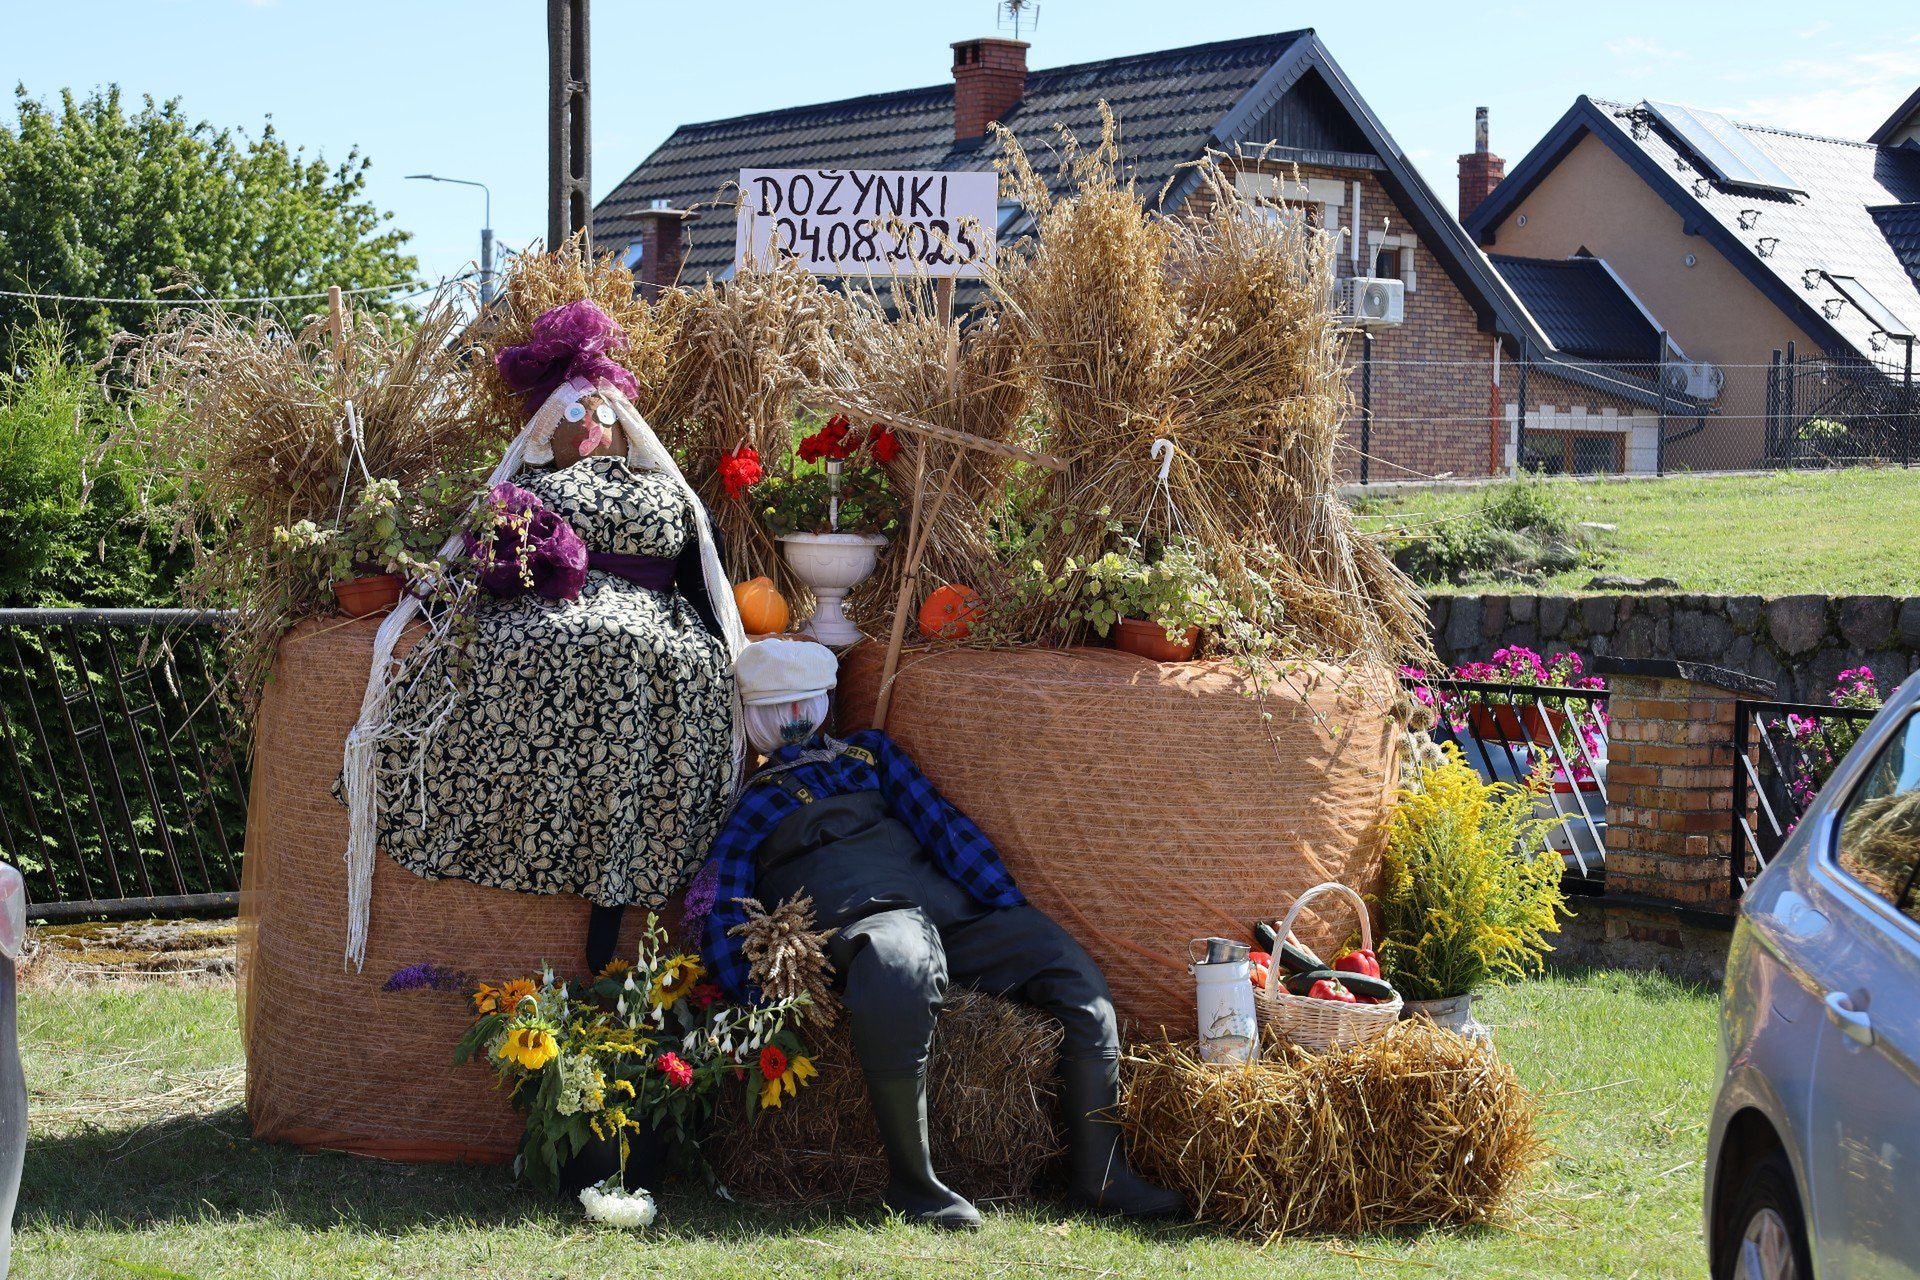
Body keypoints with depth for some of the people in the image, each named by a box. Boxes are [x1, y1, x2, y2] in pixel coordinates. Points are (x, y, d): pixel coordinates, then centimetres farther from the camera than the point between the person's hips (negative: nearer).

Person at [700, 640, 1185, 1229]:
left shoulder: (867, 751, 32)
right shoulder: (743, 808, 21)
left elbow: (942, 824, 21)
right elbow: (720, 923, 10)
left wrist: (1014, 910, 6)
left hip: (954, 910, 5)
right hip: (867, 917, -5)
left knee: (1076, 970, -14)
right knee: (897, 967, -41)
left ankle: (1100, 1173, -12)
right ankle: (913, 1183, -32)